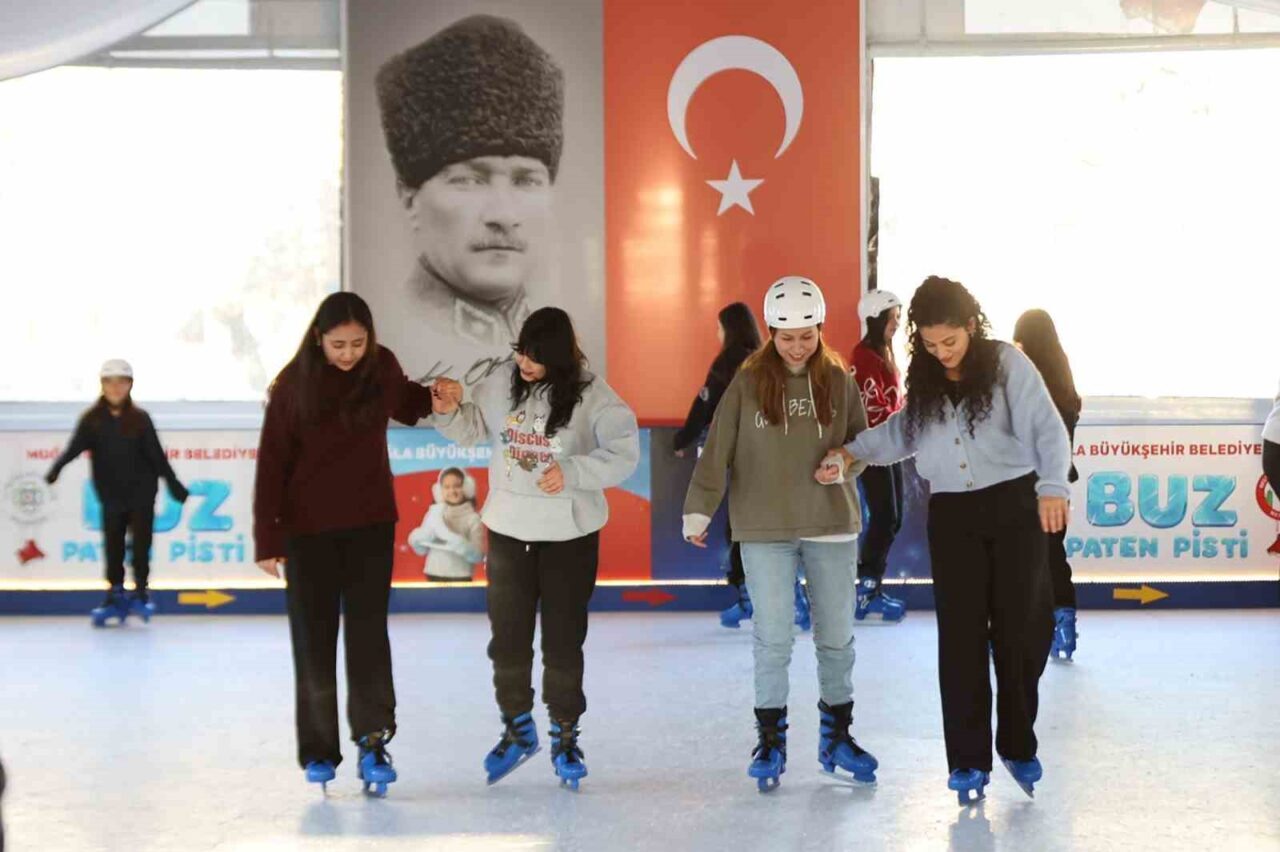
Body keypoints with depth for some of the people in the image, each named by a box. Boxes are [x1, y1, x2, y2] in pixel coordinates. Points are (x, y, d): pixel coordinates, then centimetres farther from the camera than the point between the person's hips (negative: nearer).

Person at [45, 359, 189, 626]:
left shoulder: (140, 419, -4)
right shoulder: (91, 420, -3)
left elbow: (156, 455, -1)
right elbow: (75, 448, -13)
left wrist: (173, 484, 1)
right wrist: (56, 468, -30)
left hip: (141, 494, -1)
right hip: (111, 496, 1)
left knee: (140, 544, 0)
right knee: (113, 546, 5)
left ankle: (141, 593, 13)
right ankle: (115, 596, 14)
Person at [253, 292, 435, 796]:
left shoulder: (381, 367, -2)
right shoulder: (294, 384, -9)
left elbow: (406, 406, 21)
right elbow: (272, 464, -7)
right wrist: (268, 538, -9)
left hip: (370, 524, 1)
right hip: (308, 528, -1)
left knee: (368, 632, -5)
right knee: (314, 638, 4)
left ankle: (373, 743, -3)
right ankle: (318, 751, 13)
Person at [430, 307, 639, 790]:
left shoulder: (592, 397, -14)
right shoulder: (500, 386, -4)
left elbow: (624, 456, -14)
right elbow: (470, 430, 11)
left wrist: (571, 471, -23)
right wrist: (449, 410, -8)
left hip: (569, 535, -3)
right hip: (508, 531, 3)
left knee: (563, 639, 6)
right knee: (507, 636, 11)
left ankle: (565, 737, 22)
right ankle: (517, 729, 29)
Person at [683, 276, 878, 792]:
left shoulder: (838, 381, 3)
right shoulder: (748, 383, -3)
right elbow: (718, 451, -4)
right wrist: (699, 511, -11)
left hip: (832, 524, 2)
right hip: (764, 529, -2)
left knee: (837, 636, 9)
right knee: (772, 640, -2)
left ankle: (836, 739, 23)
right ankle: (770, 742, 11)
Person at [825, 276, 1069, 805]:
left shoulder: (1007, 364, -7)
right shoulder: (924, 380, 7)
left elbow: (1046, 429, -15)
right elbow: (904, 431, 15)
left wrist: (1052, 487, -29)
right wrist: (852, 451, 0)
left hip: (1014, 507, -3)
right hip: (951, 515, 3)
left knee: (1020, 630, 4)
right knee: (961, 636, 0)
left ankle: (1019, 748, 22)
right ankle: (968, 760, 5)